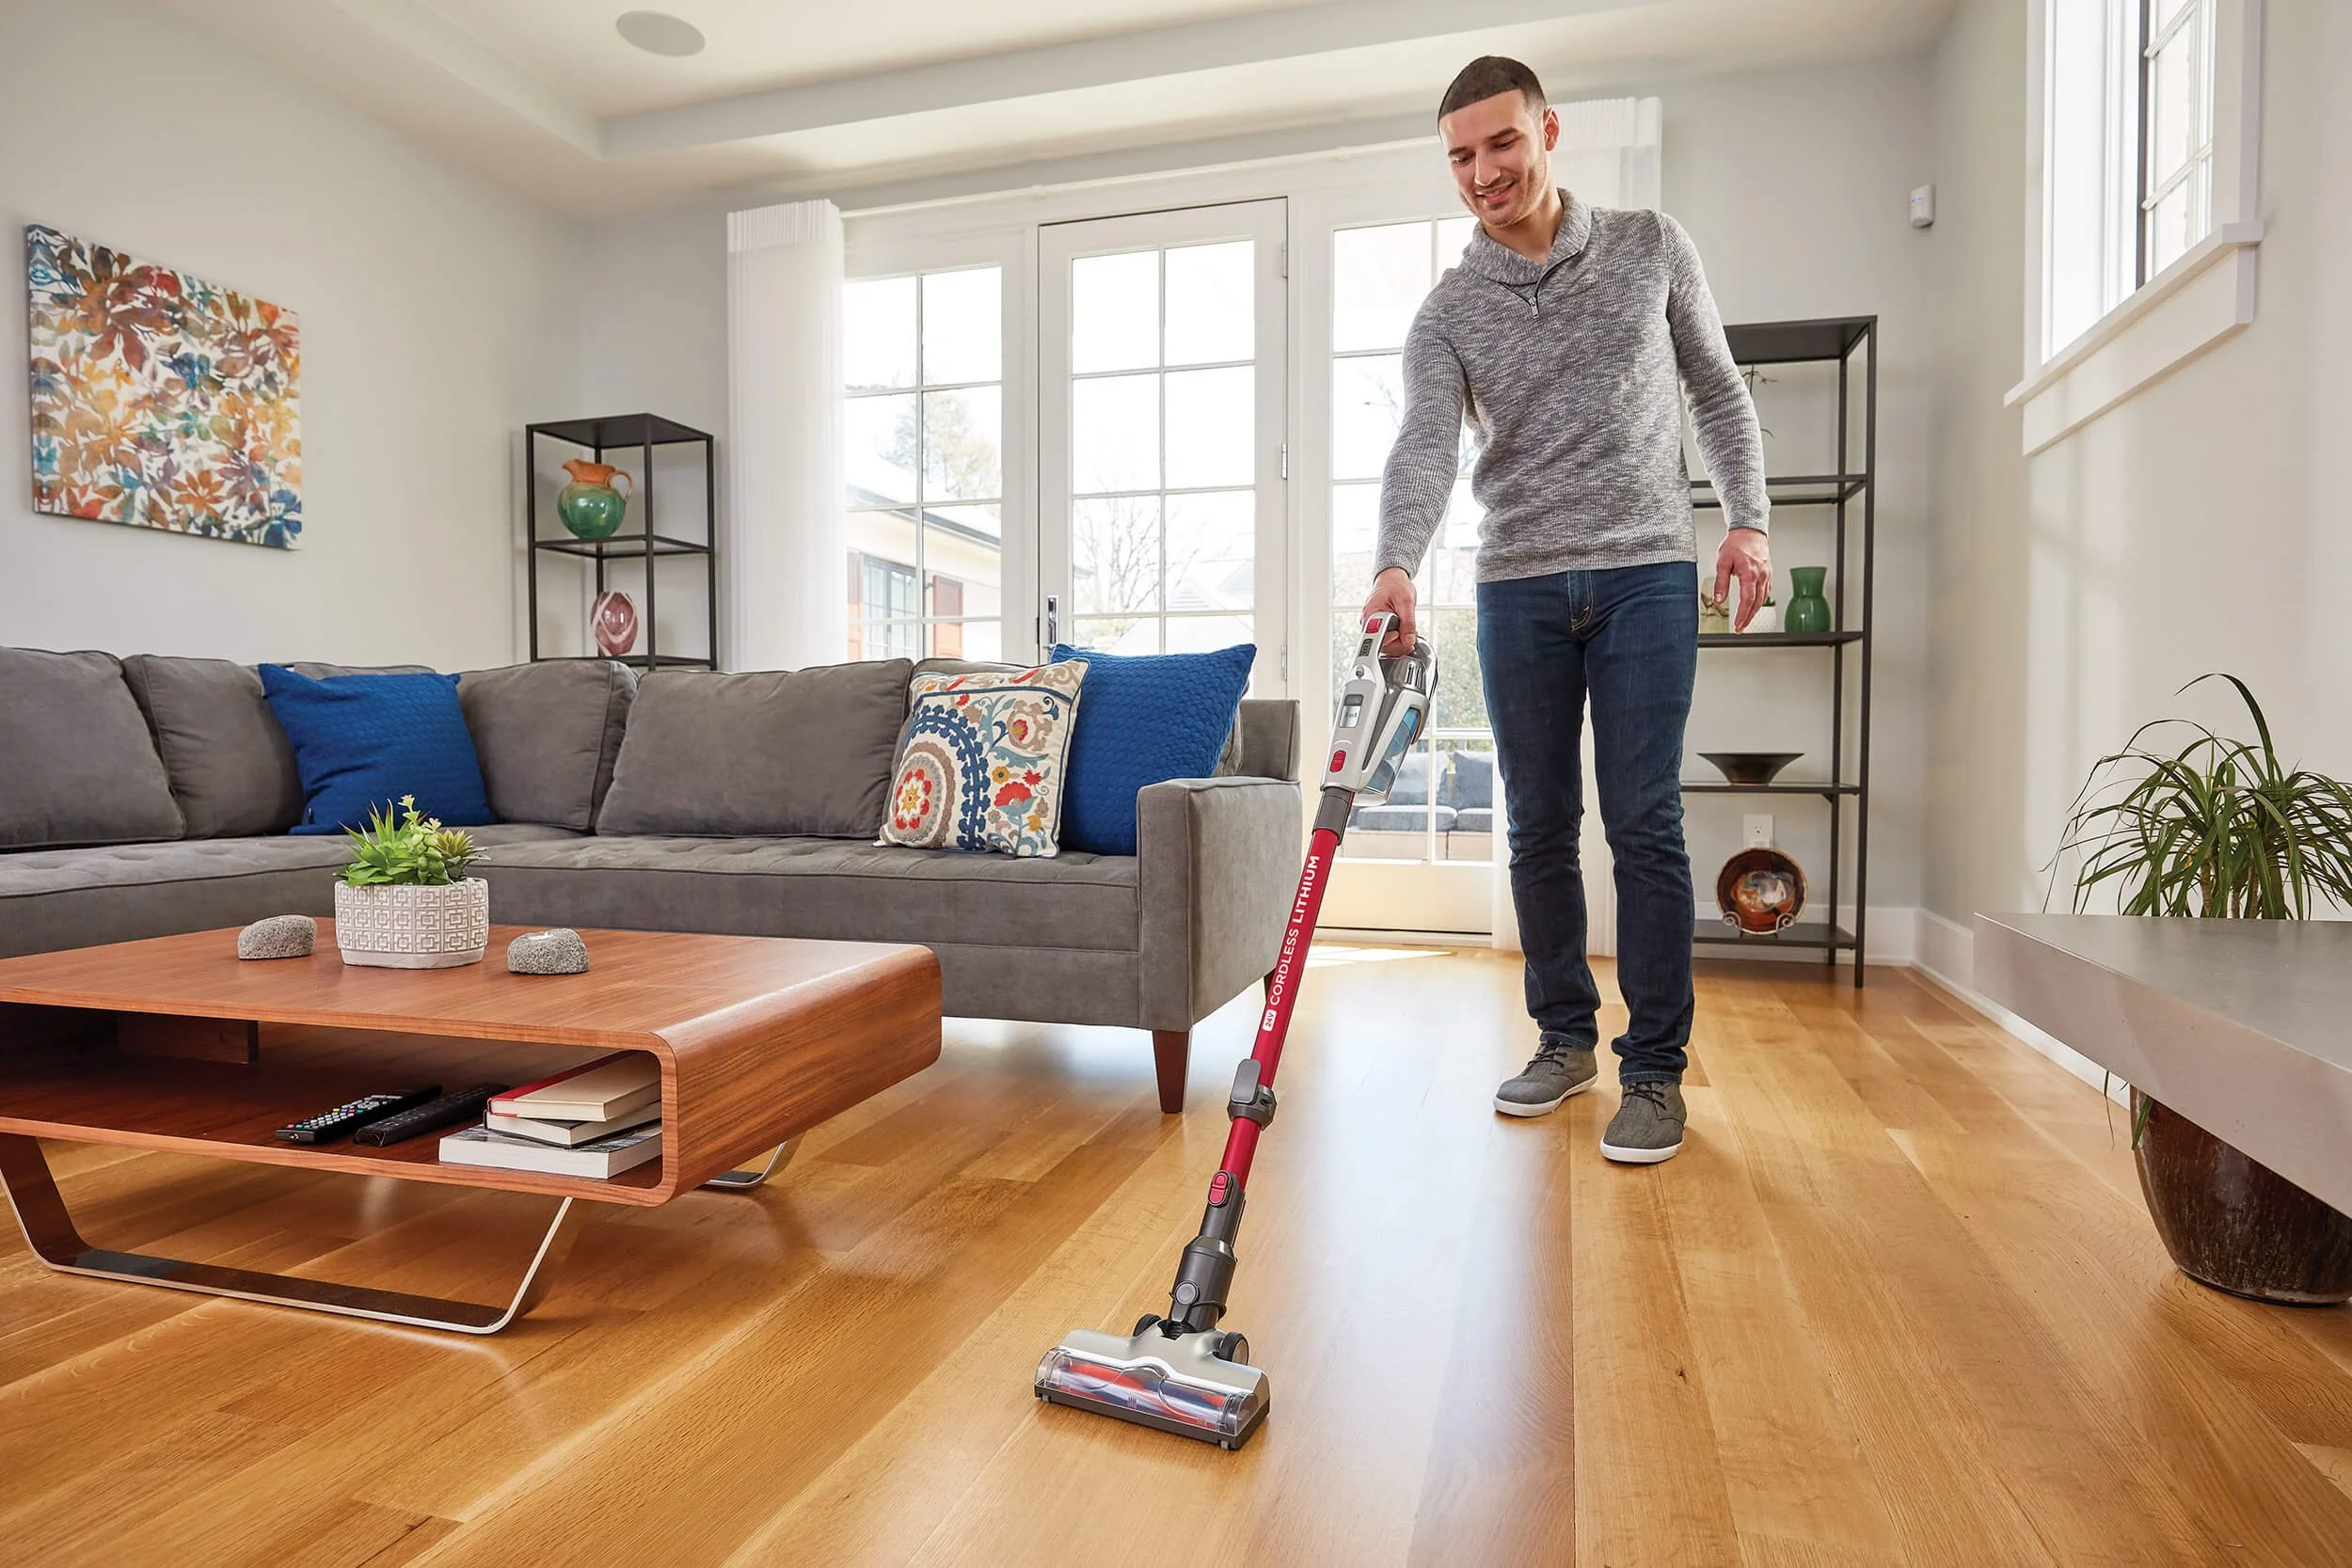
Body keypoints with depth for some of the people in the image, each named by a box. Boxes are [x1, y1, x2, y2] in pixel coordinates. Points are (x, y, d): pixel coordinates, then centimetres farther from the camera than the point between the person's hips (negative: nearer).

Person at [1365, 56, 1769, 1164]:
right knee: (1540, 825, 5)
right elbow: (1424, 445, -13)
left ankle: (1655, 1071, 4)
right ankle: (1564, 1036, 21)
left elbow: (1718, 391, 14)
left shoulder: (1651, 249, 9)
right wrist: (1397, 563, -31)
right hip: (1519, 585, 2)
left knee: (1644, 823, -6)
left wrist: (1747, 518, 1)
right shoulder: (1447, 313, 5)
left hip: (1646, 572, -1)